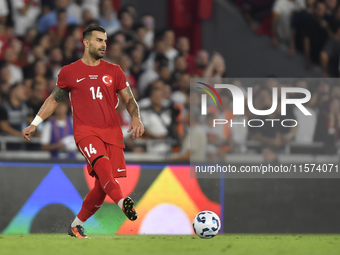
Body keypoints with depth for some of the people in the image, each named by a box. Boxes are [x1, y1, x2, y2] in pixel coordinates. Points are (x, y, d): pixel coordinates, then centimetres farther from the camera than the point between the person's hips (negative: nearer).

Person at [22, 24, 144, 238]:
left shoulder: (114, 71, 13)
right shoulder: (70, 72, 9)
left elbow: (129, 99, 14)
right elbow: (54, 99, 21)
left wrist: (136, 118, -6)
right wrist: (35, 124, 19)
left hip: (112, 132, 3)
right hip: (85, 131, -3)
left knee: (103, 185, -2)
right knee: (102, 163, -32)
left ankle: (76, 225, 17)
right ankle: (122, 202, -54)